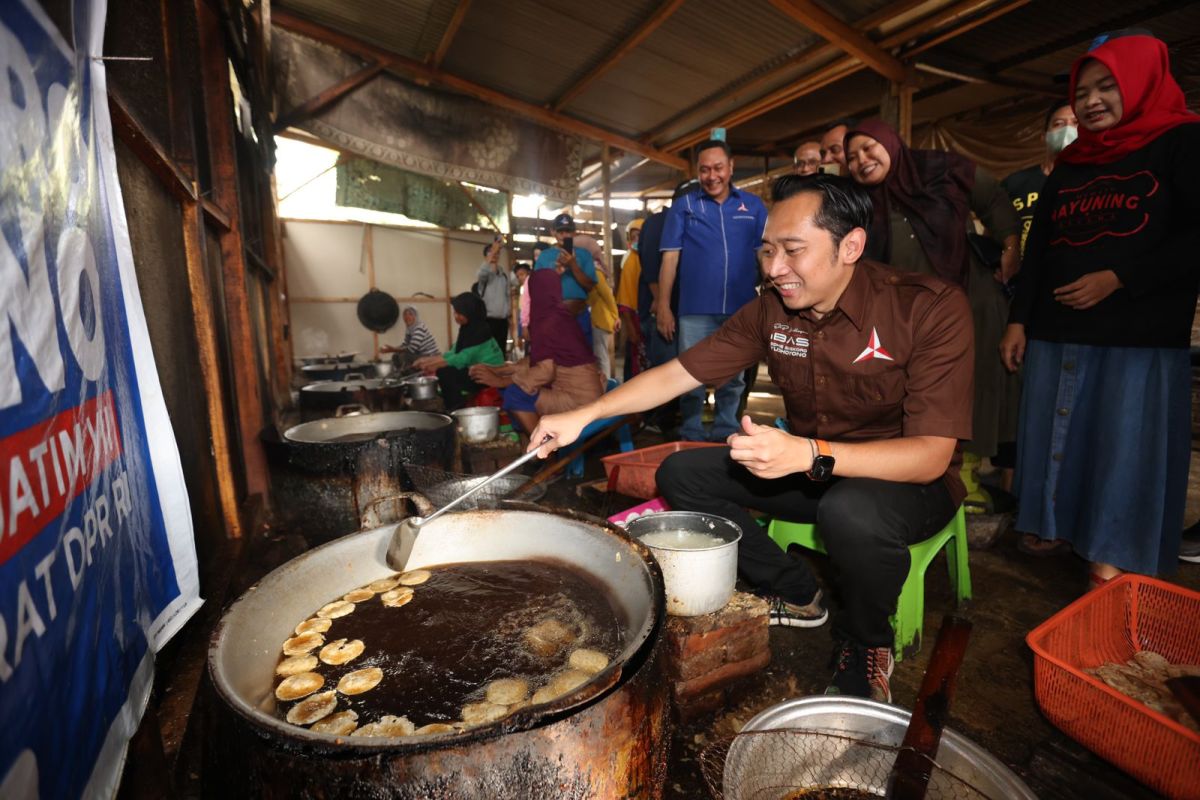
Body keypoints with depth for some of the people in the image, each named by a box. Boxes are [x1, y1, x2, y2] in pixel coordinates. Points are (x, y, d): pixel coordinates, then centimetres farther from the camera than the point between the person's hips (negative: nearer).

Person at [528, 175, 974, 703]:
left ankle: (864, 644, -4)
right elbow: (678, 373, -5)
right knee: (680, 474, -7)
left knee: (853, 511, -39)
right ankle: (796, 594, 6)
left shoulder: (931, 308, -21)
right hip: (810, 473, 5)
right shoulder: (769, 311, -7)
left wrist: (808, 455, -42)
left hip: (907, 480, -4)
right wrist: (584, 415, -15)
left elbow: (932, 456, -26)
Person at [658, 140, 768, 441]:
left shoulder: (753, 205, 8)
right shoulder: (683, 206, 4)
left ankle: (725, 437, 26)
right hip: (695, 310, -2)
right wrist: (663, 305, -5)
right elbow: (670, 258, 1)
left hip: (740, 309, 2)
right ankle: (691, 440, 18)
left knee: (733, 380, 11)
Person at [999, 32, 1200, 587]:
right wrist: (1018, 320, 7)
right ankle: (1057, 525, 22)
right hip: (1056, 333, 5)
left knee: (1126, 449, -1)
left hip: (1140, 336, -4)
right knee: (1058, 439, 8)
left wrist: (1118, 280, -17)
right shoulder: (1068, 166, 16)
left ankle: (1112, 562, 10)